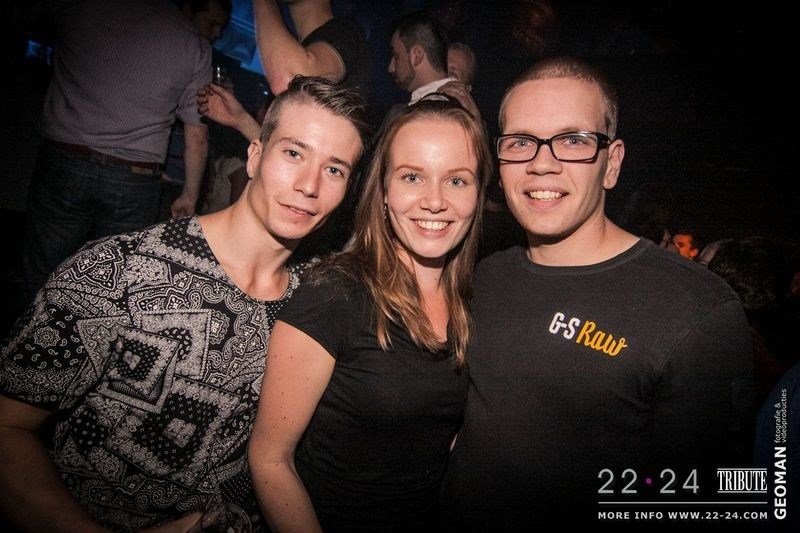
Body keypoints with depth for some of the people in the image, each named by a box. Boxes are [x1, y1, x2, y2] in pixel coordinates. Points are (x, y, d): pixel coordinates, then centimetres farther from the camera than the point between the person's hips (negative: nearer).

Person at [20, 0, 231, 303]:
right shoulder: (196, 47, 0)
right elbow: (197, 137, 3)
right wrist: (190, 196, 15)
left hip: (61, 162, 1)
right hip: (134, 181, 0)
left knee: (44, 282, 13)